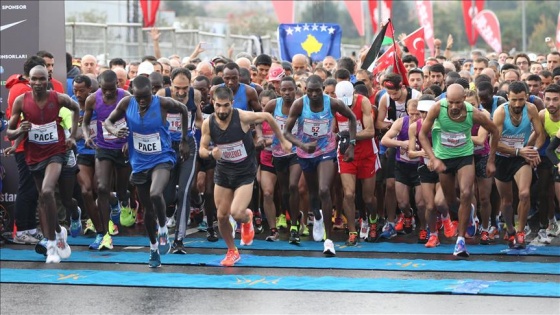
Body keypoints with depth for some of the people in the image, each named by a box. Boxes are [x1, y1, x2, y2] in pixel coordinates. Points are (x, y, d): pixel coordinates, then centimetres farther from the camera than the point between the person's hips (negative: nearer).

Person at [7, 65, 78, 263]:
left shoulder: (58, 98, -10)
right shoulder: (21, 101, -7)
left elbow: (76, 108, 13)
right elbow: (9, 133, -1)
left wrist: (73, 136, 8)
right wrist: (19, 131, -24)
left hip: (55, 153, -3)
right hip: (34, 156, 3)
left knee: (47, 191, -25)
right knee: (44, 198, 13)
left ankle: (53, 242, -12)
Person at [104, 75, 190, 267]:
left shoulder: (163, 104, -17)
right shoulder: (126, 104, -10)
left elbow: (183, 110, 3)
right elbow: (108, 121, 4)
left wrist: (184, 141, 6)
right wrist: (114, 130, -20)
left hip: (161, 159, -4)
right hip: (139, 163, 4)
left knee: (155, 194, -32)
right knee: (148, 209, 14)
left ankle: (163, 231, -5)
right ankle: (153, 248, 34)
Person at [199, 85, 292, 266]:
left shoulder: (242, 117, -22)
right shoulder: (208, 124, -12)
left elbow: (267, 117, -5)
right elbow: (202, 150, -2)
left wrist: (283, 141, 3)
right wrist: (210, 154, -27)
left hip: (245, 172, -3)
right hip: (223, 172, 4)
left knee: (237, 213, -20)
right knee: (222, 216, 5)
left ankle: (247, 219, 19)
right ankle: (232, 251, 29)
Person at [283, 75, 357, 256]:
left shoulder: (333, 103, -18)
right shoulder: (299, 104, -19)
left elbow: (352, 118, 1)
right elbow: (286, 132, -16)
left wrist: (351, 144, -4)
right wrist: (302, 145, -34)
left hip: (326, 151, -2)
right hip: (305, 153, 2)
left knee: (324, 190, -21)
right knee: (313, 192, 20)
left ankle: (328, 239, -14)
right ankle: (317, 217, 56)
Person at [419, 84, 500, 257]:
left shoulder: (473, 114, -20)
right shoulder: (438, 108, -22)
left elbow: (495, 132, -3)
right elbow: (422, 134, -12)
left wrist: (491, 161, -1)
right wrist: (433, 159, -22)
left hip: (465, 157, -1)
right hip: (443, 158, 1)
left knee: (466, 194, -22)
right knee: (451, 202, 11)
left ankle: (461, 240, -15)